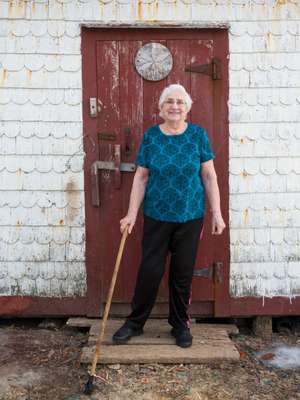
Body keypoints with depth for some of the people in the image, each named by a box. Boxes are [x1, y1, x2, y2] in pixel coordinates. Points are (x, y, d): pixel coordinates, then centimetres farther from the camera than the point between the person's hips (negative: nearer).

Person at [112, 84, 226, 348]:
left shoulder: (198, 134, -2)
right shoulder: (151, 136, 0)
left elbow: (209, 176, 0)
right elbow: (141, 177, 1)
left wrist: (217, 214, -4)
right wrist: (132, 214, -4)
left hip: (190, 217, 0)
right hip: (157, 217, 0)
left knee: (183, 273, 8)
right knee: (150, 270, 2)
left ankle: (180, 324, 28)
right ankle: (135, 323, 23)